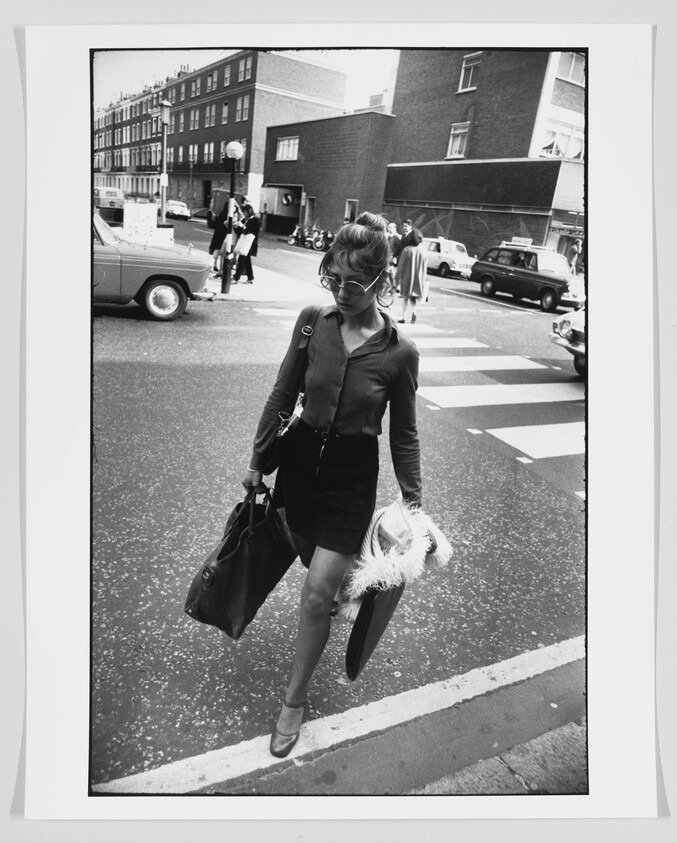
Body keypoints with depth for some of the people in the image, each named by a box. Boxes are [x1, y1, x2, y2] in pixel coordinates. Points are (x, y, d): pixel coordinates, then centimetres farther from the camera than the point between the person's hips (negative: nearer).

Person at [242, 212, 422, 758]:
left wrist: (413, 503, 0)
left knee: (317, 593, -4)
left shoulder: (399, 351, -13)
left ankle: (295, 701, 20)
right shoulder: (313, 320, -8)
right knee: (318, 566, 20)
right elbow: (282, 394, 3)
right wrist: (257, 459, 9)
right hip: (301, 455, 3)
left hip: (353, 471, -3)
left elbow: (404, 434, -3)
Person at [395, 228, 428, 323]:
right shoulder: (424, 251, -2)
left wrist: (397, 277, -1)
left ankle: (404, 317, 7)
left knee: (405, 297, 9)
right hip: (418, 279, 3)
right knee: (413, 297, 16)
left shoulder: (407, 249, -12)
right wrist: (423, 280, 13)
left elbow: (401, 265, -10)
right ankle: (413, 311, -8)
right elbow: (425, 268, 4)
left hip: (407, 277, -3)